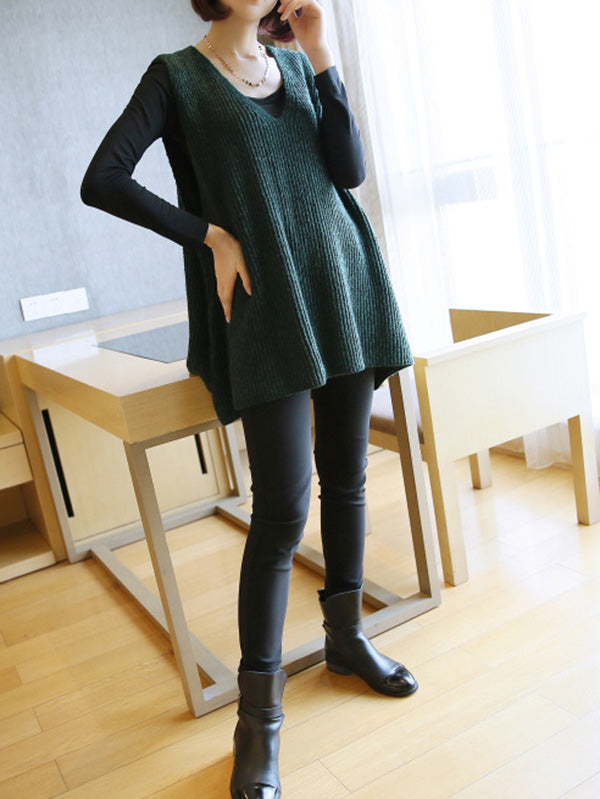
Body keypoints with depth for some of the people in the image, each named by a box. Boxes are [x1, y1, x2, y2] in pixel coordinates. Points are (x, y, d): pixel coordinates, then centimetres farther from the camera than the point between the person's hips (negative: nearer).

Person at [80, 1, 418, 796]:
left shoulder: (298, 67, 16)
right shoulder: (177, 75, 4)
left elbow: (349, 170, 4)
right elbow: (101, 180, -6)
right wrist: (209, 234, -10)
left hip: (343, 287, 5)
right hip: (268, 305, -5)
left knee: (346, 478, 11)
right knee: (282, 504, -9)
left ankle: (346, 635, 31)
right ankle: (259, 713, 5)